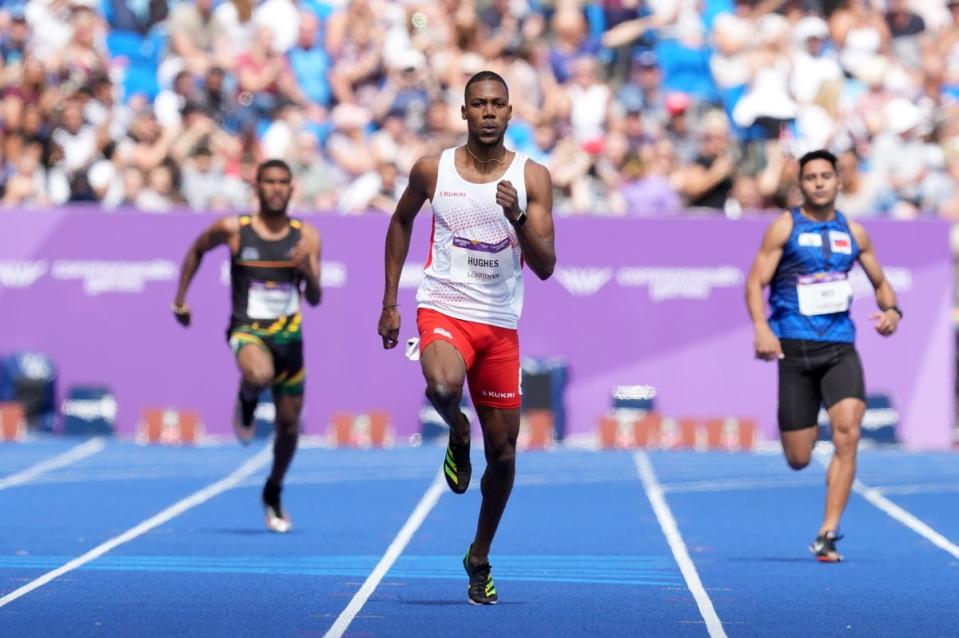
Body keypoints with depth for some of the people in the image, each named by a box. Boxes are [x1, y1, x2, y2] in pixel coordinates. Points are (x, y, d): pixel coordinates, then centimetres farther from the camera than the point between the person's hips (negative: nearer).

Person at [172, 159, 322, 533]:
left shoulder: (306, 236, -1)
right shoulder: (233, 229, -6)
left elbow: (315, 299, -2)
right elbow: (196, 250, 13)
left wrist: (306, 271, -23)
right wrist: (180, 299, 12)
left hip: (289, 334, 3)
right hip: (248, 330, -3)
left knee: (289, 424, 10)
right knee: (259, 375, -39)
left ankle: (273, 495, 35)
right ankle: (246, 405, -1)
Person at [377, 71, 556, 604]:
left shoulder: (532, 177, -2)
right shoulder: (433, 171, -1)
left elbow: (546, 266, -6)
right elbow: (401, 222, 18)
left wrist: (517, 218, -24)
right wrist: (390, 302, 14)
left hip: (501, 324, 2)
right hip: (444, 309, -2)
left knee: (503, 451, 5)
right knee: (443, 387, -37)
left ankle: (480, 558, 27)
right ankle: (458, 434, 1)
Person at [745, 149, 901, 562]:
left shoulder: (853, 232, 12)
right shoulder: (785, 227, 2)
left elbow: (880, 283, 22)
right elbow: (755, 283, -4)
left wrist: (891, 310, -1)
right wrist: (762, 328, -21)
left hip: (840, 348, 2)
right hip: (795, 347, -2)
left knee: (847, 433, -21)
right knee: (798, 460, -2)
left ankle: (828, 535, -15)